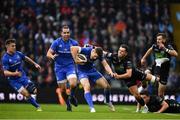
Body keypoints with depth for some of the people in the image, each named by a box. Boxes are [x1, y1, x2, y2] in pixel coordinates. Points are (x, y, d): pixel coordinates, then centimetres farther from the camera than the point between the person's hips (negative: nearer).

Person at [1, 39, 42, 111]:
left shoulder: (18, 54, -3)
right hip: (14, 80, -5)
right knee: (27, 94, -17)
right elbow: (5, 72, -24)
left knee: (34, 91, -7)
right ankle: (38, 107, -1)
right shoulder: (5, 58, -18)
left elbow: (26, 58, 17)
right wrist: (14, 74, -40)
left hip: (23, 77, 5)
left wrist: (35, 64, 17)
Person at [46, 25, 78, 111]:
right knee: (62, 89, 1)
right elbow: (48, 54, -11)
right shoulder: (56, 42, -9)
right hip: (59, 68, 0)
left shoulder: (74, 43, -5)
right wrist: (52, 56, -34)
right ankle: (68, 104, 27)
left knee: (73, 84, -23)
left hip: (70, 66, 0)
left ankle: (71, 96, 10)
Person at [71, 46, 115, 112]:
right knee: (87, 87, -29)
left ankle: (108, 102, 29)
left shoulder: (99, 55, -15)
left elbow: (105, 65, -15)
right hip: (82, 71, -5)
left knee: (107, 86, 2)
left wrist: (110, 72, -34)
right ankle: (92, 108, -29)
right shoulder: (86, 50, -30)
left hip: (92, 70, 5)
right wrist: (75, 59, -34)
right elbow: (73, 48, -37)